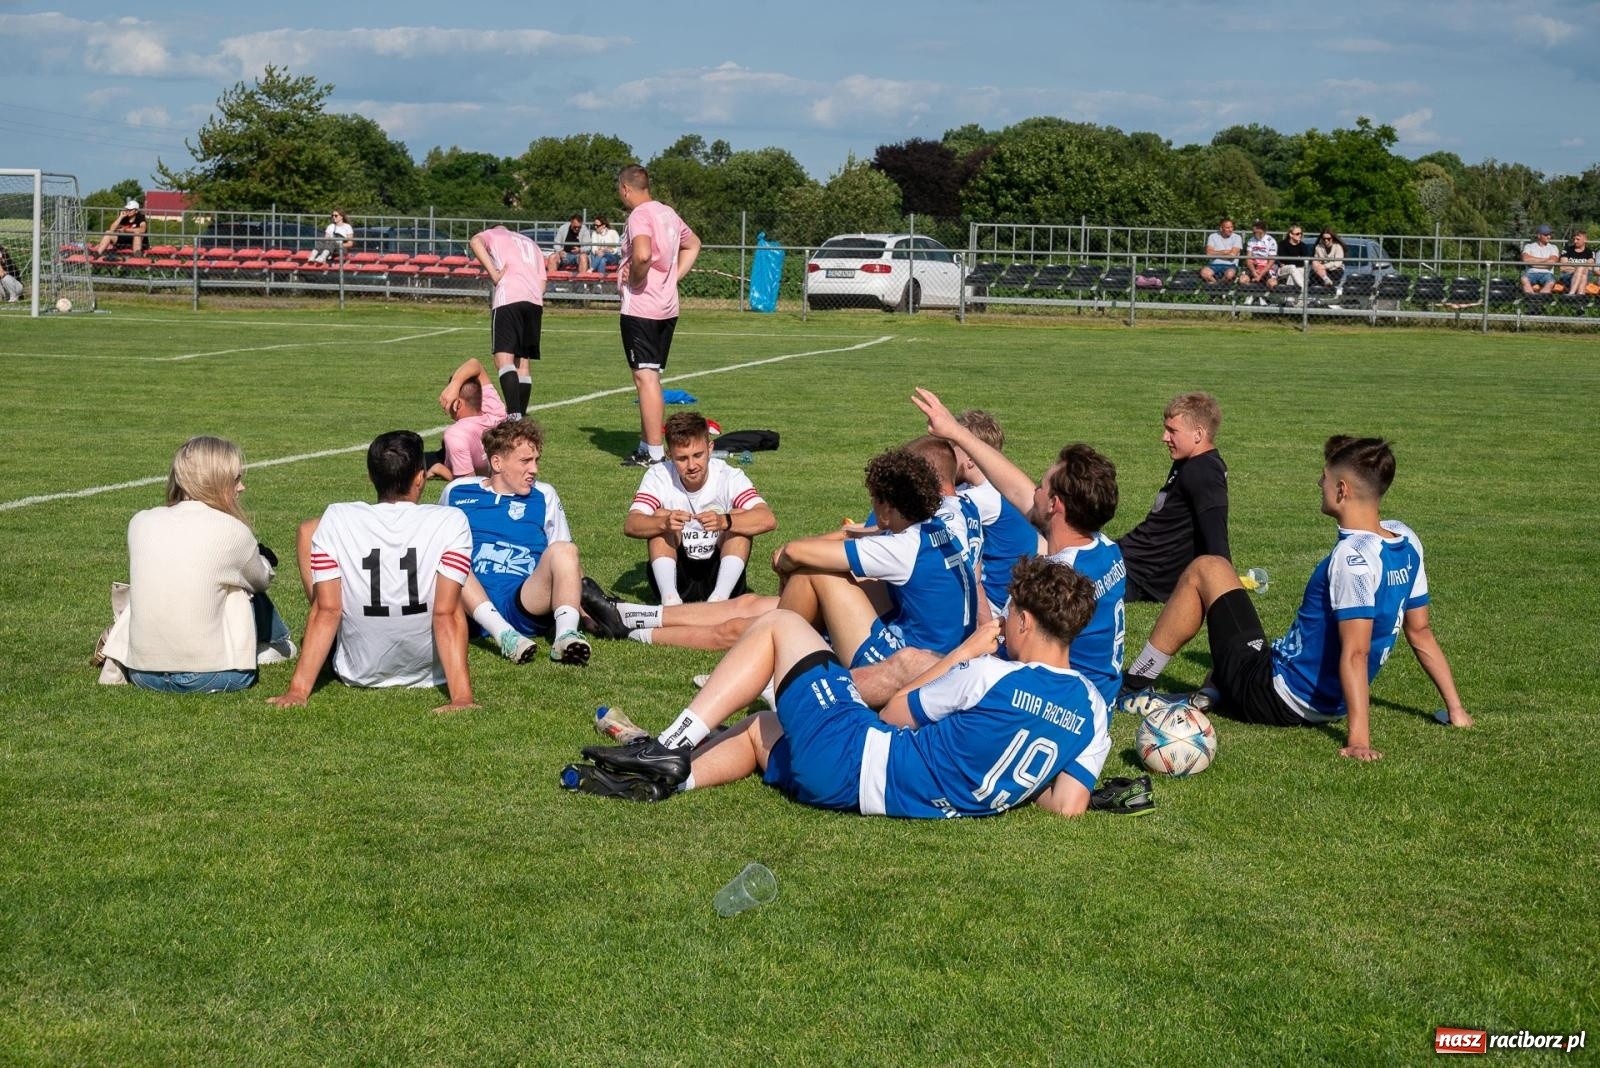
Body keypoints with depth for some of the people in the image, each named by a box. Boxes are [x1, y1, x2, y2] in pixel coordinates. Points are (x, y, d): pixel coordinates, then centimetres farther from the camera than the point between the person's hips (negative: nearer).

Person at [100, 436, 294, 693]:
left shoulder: (140, 523, 3)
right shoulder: (230, 530, -8)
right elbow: (262, 579, 11)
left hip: (141, 673, 4)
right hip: (211, 678, -4)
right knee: (250, 588, 23)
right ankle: (276, 644, 44)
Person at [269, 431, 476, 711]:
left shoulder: (336, 521, -15)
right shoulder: (451, 522, -18)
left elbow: (326, 611, -16)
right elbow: (448, 614, -23)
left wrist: (298, 691, -12)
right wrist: (462, 697, -24)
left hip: (357, 673, 0)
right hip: (430, 672, 0)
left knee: (309, 529, 12)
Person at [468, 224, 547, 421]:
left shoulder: (493, 235, 19)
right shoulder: (530, 243, 34)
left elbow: (475, 241, -7)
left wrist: (494, 274, -7)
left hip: (509, 298, -6)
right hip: (535, 300, 6)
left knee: (504, 358, -14)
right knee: (522, 362, 12)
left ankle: (513, 414, -32)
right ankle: (521, 416, 9)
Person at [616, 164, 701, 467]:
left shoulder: (640, 215, -14)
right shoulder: (668, 213, 14)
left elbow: (643, 254, -33)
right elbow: (693, 244, 30)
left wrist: (634, 278, -14)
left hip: (640, 308, -9)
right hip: (667, 307, 9)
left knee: (646, 378, -8)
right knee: (651, 377, 16)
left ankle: (654, 453, -9)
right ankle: (646, 445, 23)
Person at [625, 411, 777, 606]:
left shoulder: (729, 476, -12)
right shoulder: (658, 476, -8)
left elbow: (768, 520, -27)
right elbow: (630, 525, -21)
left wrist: (724, 522, -45)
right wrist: (664, 523, -42)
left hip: (718, 576, -1)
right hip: (675, 576, 1)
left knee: (739, 517, -20)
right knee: (660, 516, -19)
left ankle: (720, 597, -36)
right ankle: (669, 597, -35)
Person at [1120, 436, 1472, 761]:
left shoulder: (1352, 556, -27)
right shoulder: (1405, 541, -1)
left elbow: (1355, 653, -33)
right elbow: (1420, 632, 4)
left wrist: (1358, 737, -36)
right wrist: (1455, 709, 12)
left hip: (1277, 698, -9)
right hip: (1326, 705, 9)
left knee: (1206, 570, 2)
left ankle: (1134, 686, 9)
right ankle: (1214, 695, 18)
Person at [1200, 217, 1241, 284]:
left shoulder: (1237, 238, 3)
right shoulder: (1213, 237, 8)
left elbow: (1232, 254, -9)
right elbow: (1209, 253, -5)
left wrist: (1216, 253, -1)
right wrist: (1224, 252, -5)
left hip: (1230, 265, -1)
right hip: (1215, 264, 1)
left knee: (1230, 274, -38)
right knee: (1204, 272, -34)